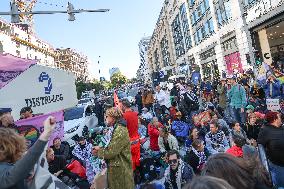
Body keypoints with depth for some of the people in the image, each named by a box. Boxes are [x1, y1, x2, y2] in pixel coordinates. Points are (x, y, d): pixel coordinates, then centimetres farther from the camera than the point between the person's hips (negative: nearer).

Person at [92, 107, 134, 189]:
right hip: (118, 168, 9)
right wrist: (100, 150, 0)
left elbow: (111, 152, -24)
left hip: (120, 170, -9)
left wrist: (98, 151, -6)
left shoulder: (120, 131, -22)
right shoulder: (117, 129, 11)